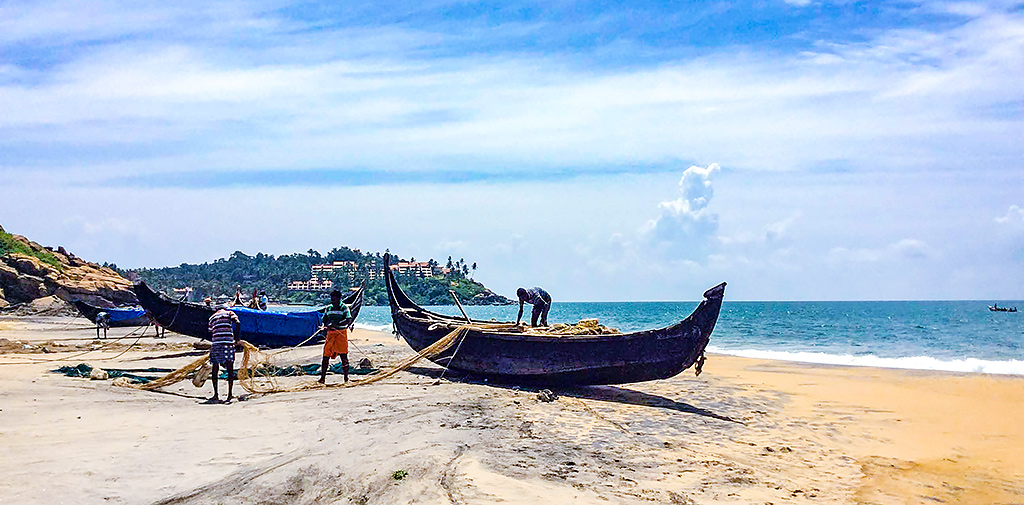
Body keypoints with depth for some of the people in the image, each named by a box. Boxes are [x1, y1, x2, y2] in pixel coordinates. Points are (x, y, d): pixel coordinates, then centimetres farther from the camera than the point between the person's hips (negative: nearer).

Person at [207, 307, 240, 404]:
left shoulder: (212, 317, 23)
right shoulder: (229, 313, 13)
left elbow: (211, 332, 21)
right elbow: (237, 323, -4)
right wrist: (237, 339, 3)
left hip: (216, 344, 3)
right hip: (229, 343, -3)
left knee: (215, 370, 12)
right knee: (230, 370, 1)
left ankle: (216, 396, 12)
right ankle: (229, 395, -5)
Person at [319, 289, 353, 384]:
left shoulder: (344, 308, -4)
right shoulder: (328, 308, 12)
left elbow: (348, 320, -17)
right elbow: (324, 319, 17)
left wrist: (335, 325, -26)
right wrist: (323, 325, -8)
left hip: (341, 333, -4)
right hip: (330, 333, 4)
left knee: (344, 356, -2)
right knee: (326, 355, -1)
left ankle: (346, 378, 6)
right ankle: (323, 377, 4)